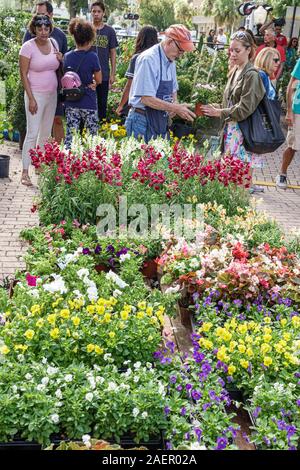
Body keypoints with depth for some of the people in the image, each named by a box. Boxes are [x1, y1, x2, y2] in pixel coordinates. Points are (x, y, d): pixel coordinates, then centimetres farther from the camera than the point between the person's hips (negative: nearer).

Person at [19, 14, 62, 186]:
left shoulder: (53, 43, 6)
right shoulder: (28, 47, -11)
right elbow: (23, 74, -11)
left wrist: (60, 60, -4)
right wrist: (31, 99, -16)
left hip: (52, 94, 6)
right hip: (36, 95, -6)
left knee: (46, 133, 12)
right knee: (32, 133, -9)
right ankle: (25, 173, -6)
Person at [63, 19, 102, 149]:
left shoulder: (67, 56, 2)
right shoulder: (92, 56, -11)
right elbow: (99, 80, -4)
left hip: (71, 103, 4)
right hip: (89, 104, -4)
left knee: (70, 135, 7)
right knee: (92, 137, 7)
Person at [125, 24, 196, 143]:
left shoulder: (171, 61, 9)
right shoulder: (148, 59, -17)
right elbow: (147, 99, -22)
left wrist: (175, 105, 1)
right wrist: (176, 108, -20)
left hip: (161, 122, 8)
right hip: (143, 122, -8)